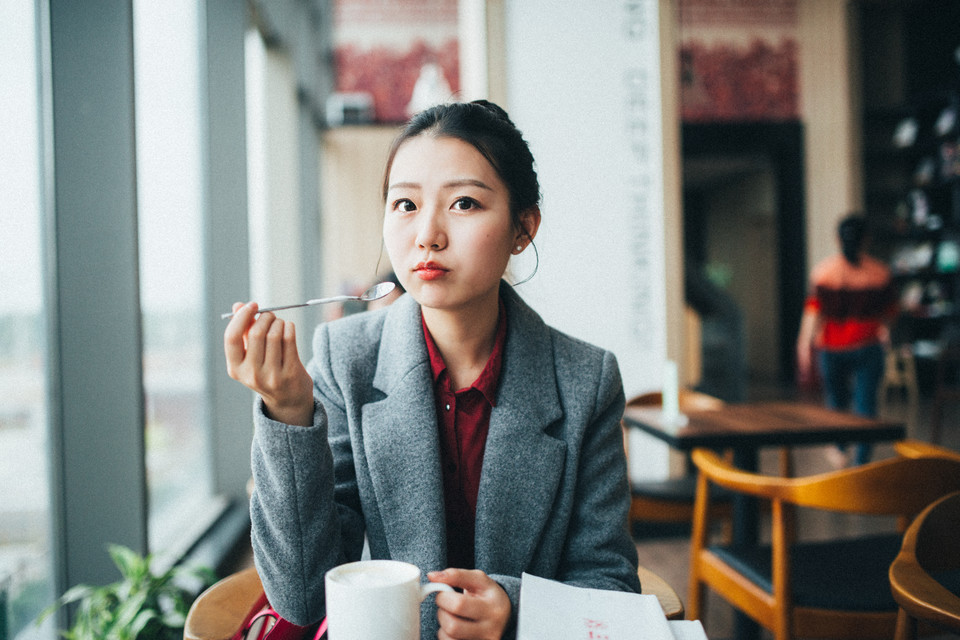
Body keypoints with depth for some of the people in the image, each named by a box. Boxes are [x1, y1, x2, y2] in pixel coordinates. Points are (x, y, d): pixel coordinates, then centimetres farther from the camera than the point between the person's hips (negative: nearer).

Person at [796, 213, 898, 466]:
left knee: (836, 397, 21)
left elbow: (814, 309, -12)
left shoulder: (823, 270, -6)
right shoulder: (879, 271, -3)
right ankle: (861, 464, -2)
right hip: (868, 347, -1)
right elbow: (889, 310, 8)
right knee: (866, 404, 3)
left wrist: (805, 346, -12)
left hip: (833, 347, 1)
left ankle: (840, 449, 34)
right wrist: (884, 331, 28)